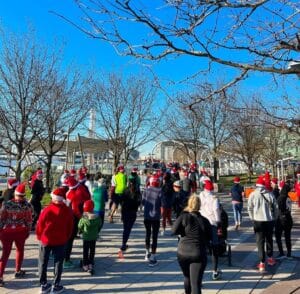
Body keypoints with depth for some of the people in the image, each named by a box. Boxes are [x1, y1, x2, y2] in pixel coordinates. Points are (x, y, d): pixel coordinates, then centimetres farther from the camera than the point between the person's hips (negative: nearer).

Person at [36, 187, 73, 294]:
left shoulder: (47, 209, -15)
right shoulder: (68, 210, -9)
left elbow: (40, 225, -7)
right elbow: (70, 227, -1)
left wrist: (39, 237, 12)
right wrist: (66, 238, 14)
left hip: (45, 240, 0)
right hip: (60, 241, 1)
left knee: (43, 263, 16)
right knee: (58, 263, 13)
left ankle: (43, 285, 24)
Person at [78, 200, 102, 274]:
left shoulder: (83, 218, -18)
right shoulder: (97, 217, -12)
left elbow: (80, 227, -6)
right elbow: (99, 226, 2)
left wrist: (80, 232, 16)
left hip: (86, 237, -2)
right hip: (94, 237, 2)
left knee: (85, 251, 14)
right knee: (92, 251, 14)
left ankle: (85, 265, 20)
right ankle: (91, 264, 15)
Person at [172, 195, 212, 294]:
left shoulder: (184, 217, -8)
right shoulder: (205, 221, 0)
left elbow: (174, 231, -14)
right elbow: (209, 238, 6)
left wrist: (183, 231, 3)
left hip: (183, 253, 1)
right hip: (199, 254, -1)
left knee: (187, 277, 24)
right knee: (196, 283, -3)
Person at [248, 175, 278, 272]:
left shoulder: (253, 194, -8)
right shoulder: (270, 194, -4)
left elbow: (250, 208, -4)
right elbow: (275, 208, 3)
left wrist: (252, 218, 10)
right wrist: (274, 218, 16)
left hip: (258, 221, -2)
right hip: (269, 220, 3)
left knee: (260, 241, 3)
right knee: (269, 239, 21)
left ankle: (262, 263, 0)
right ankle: (270, 258, 36)